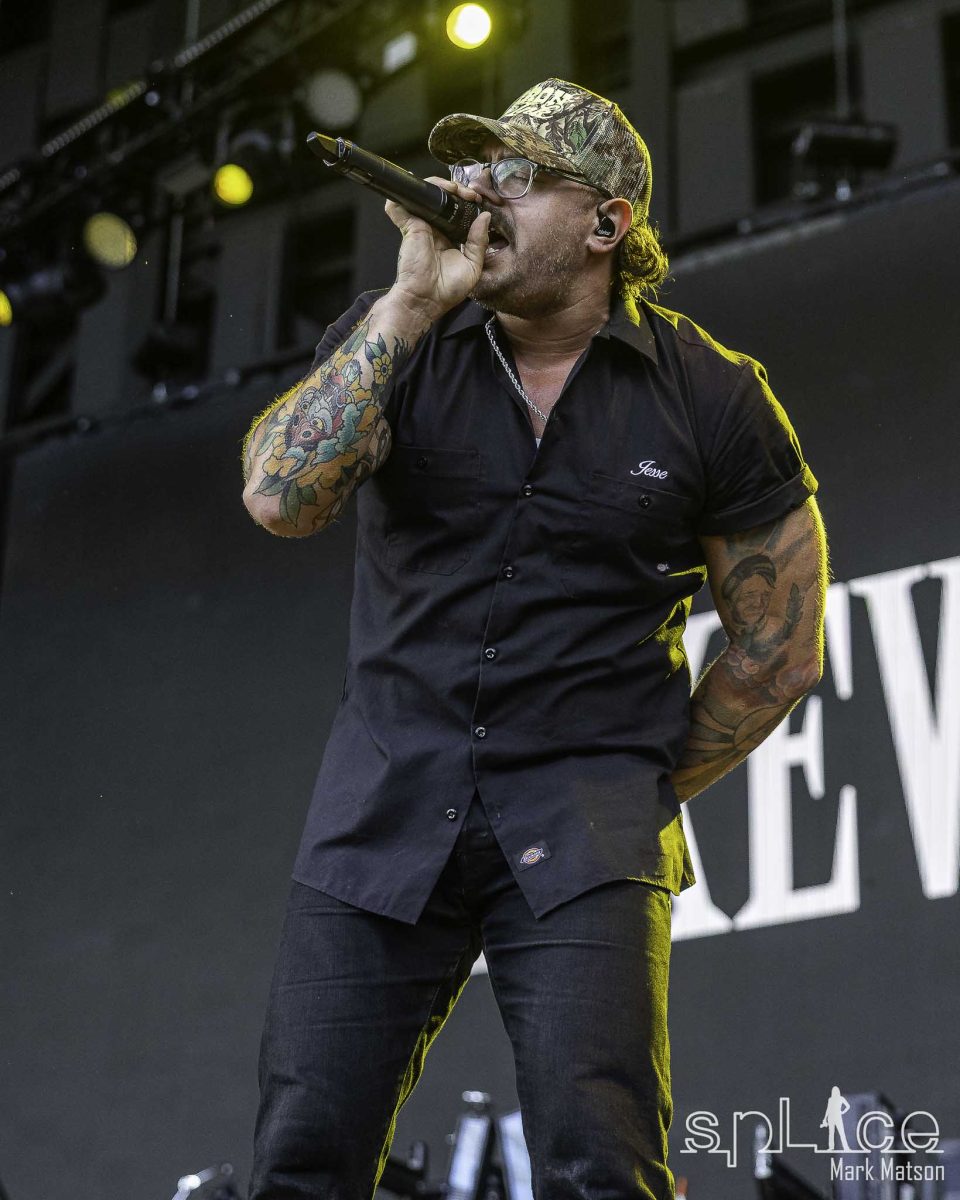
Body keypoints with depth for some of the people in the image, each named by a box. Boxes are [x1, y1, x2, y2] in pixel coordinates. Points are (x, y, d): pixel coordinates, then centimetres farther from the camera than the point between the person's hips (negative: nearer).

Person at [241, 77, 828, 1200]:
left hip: (585, 823, -2)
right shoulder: (393, 339, 5)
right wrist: (412, 305, -15)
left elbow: (779, 647, 7)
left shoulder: (712, 399, 0)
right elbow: (280, 498, -13)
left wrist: (645, 792, 6)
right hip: (384, 804, 2)